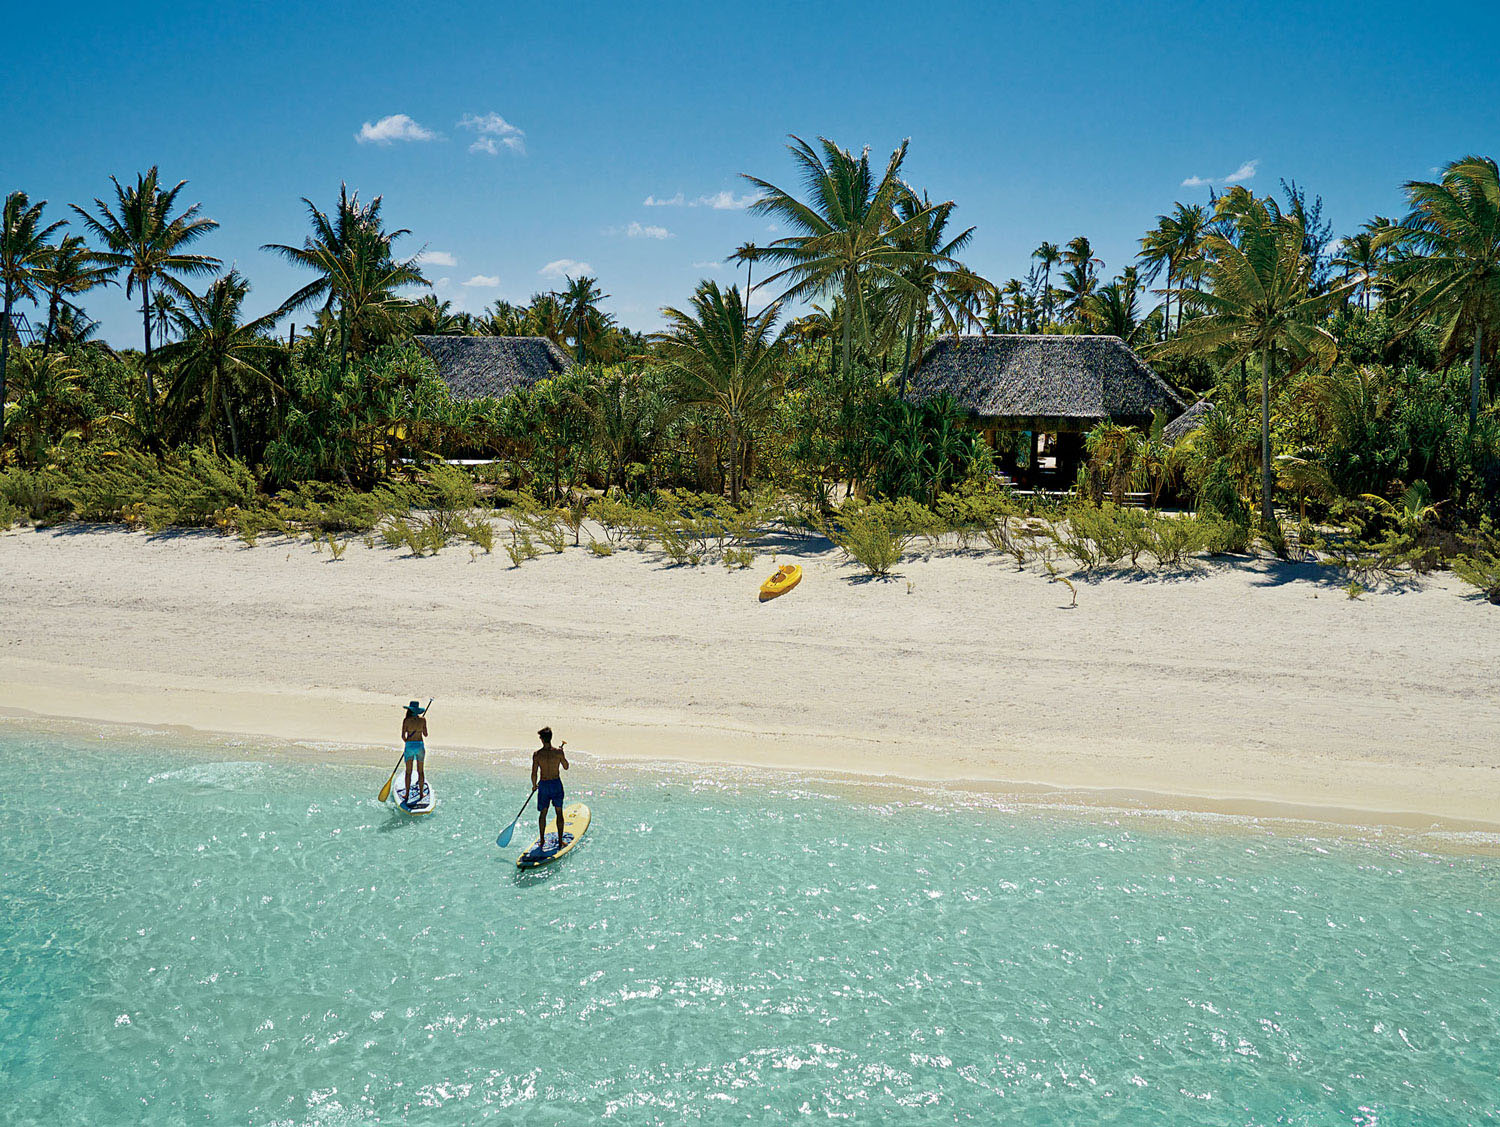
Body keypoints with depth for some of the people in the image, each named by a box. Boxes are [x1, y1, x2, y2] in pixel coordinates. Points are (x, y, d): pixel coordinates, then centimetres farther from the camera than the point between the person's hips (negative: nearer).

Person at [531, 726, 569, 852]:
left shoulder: (536, 754, -12)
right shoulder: (558, 752, -11)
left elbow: (534, 774, -8)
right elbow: (566, 767, 2)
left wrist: (534, 785, 10)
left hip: (543, 785, 0)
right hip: (557, 783, 0)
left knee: (543, 813, 15)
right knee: (559, 812, 11)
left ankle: (542, 840, 21)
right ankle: (560, 841, 14)